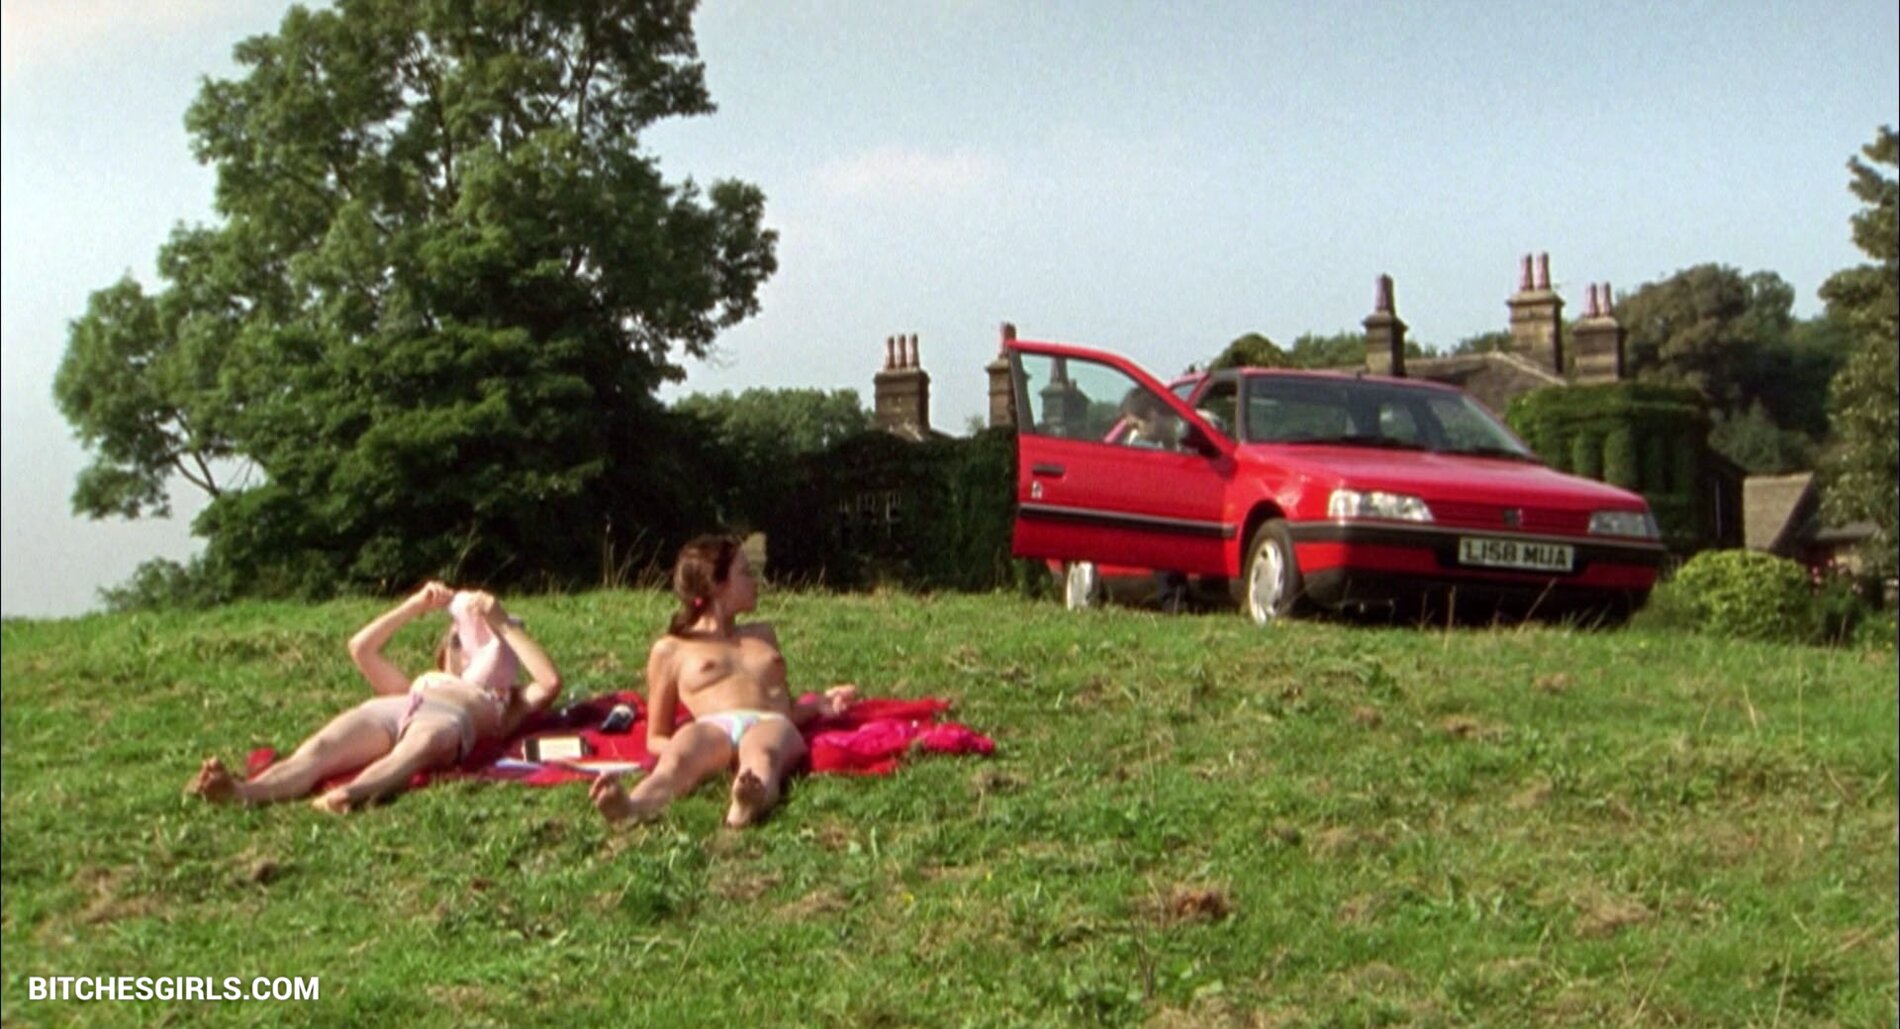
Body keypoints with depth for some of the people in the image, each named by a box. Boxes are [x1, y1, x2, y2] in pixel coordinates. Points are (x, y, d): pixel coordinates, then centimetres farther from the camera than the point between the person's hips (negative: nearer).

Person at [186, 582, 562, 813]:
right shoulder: (421, 684, 48)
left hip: (447, 719, -4)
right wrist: (416, 605, 43)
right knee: (316, 752, -31)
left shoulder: (503, 704, 38)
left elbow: (550, 682, 19)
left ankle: (349, 794, -74)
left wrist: (503, 624, 24)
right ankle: (243, 792, -61)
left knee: (415, 750, -43)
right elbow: (361, 647, 46)